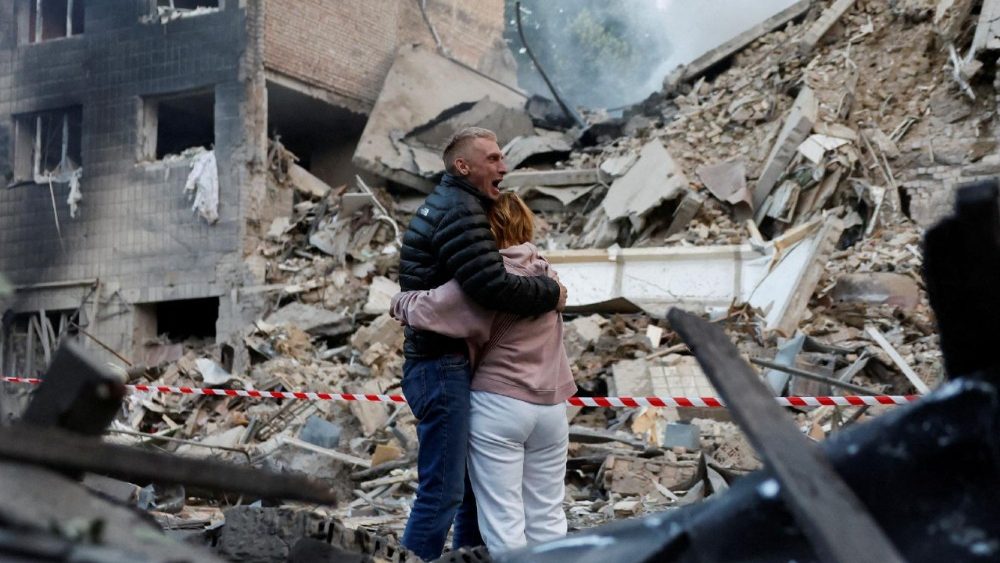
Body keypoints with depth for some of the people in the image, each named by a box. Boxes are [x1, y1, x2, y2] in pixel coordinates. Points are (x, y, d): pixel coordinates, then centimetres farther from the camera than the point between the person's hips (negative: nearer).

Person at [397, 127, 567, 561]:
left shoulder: (444, 205, 18)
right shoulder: (460, 210, -15)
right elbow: (493, 286, -26)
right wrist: (550, 293, -10)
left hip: (448, 366, 11)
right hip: (443, 367, -11)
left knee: (476, 481, 16)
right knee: (442, 490, -8)